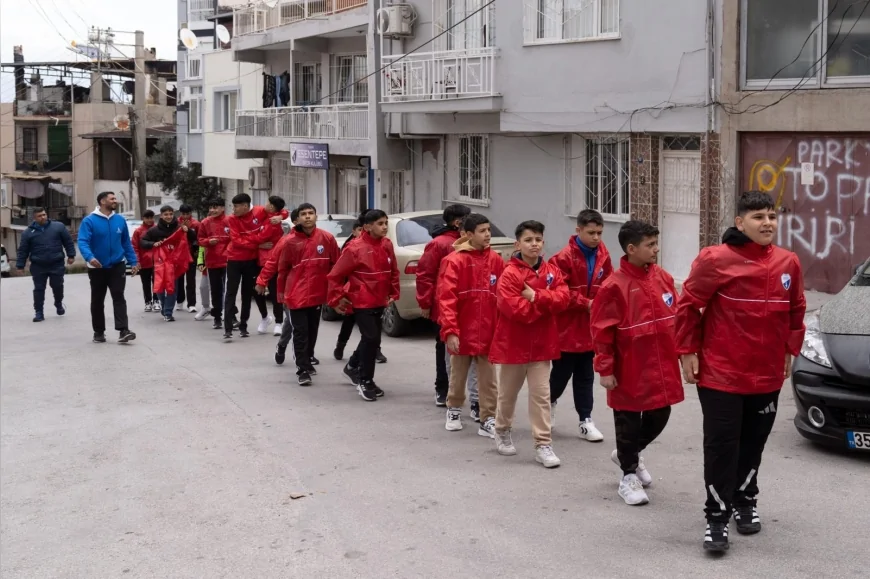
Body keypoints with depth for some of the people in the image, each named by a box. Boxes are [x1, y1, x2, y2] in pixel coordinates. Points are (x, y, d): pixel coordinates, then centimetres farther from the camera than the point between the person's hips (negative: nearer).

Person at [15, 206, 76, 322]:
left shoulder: (58, 226, -1)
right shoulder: (28, 232, 1)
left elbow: (68, 242, 5)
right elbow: (23, 250, 4)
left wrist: (71, 255, 0)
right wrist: (20, 265, 2)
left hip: (57, 265, 0)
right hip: (38, 266, 0)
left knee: (57, 286, 7)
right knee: (39, 289, 2)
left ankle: (59, 304, 34)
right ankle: (38, 312, 8)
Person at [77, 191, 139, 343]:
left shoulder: (120, 220, 3)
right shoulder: (89, 221, -10)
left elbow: (127, 243, 10)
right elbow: (83, 242, -20)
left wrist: (133, 262, 7)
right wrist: (89, 257, -37)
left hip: (117, 266, 2)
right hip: (97, 268, -2)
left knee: (119, 297, -9)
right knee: (97, 301, 9)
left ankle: (123, 330, -17)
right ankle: (99, 332, 20)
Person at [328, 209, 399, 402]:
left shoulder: (387, 245, 1)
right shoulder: (355, 248, -17)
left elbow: (393, 271, 15)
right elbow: (335, 275, -11)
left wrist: (393, 293, 10)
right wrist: (337, 299, -8)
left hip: (379, 301, 7)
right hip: (362, 302, -7)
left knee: (371, 339, 17)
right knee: (372, 338, -9)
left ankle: (354, 367, 41)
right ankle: (366, 382, 5)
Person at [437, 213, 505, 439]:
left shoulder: (496, 261, 1)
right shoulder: (454, 261, -11)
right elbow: (446, 298, -16)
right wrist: (450, 331, -22)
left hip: (487, 332, 2)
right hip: (462, 331, -2)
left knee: (488, 379, 5)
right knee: (458, 375, 16)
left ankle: (488, 420, 13)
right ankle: (454, 410, 37)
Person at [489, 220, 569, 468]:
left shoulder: (552, 271, 3)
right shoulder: (509, 274, -13)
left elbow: (562, 298, -10)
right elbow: (513, 308, -24)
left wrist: (535, 296, -22)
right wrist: (545, 304, -16)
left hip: (542, 344, 3)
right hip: (513, 343, -3)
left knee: (541, 394, 0)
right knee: (508, 393, 14)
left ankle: (543, 444, 2)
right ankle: (502, 432, 35)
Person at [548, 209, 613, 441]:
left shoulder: (603, 256, 2)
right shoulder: (564, 257, -16)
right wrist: (586, 303, -20)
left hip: (590, 326, 5)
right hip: (567, 326, -5)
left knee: (585, 376, 10)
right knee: (561, 373, 8)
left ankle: (586, 421, 14)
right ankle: (549, 402, 36)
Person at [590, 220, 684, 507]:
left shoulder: (663, 278, 3)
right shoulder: (615, 285, -16)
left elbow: (675, 316, 13)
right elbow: (602, 330, -13)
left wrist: (680, 351, 13)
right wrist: (605, 369, -13)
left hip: (662, 366, 6)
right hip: (630, 368, -6)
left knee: (660, 416, 14)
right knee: (629, 422, 7)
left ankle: (629, 454, 41)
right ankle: (629, 476, 25)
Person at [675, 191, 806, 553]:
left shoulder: (788, 263, 2)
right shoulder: (716, 260, -13)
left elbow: (796, 310, 15)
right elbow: (688, 306, -7)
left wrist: (791, 350, 15)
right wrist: (688, 352, -8)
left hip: (767, 374, 5)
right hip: (720, 372, -4)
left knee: (754, 442, 16)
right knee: (721, 445, -2)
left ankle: (745, 501, 35)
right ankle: (717, 517, 7)